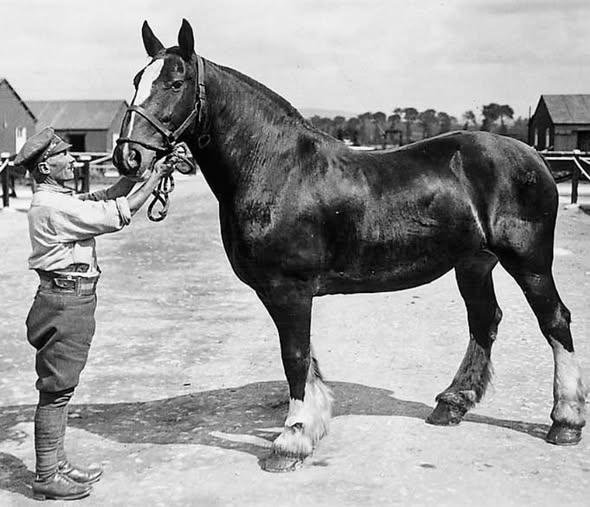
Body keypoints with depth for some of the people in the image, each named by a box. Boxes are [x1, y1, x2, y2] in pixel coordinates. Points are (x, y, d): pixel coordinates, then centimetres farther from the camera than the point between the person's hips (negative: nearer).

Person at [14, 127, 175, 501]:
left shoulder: (62, 200, 13)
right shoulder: (52, 206, -19)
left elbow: (105, 198, 16)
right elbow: (119, 215, -20)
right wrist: (155, 178, -12)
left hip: (73, 301, 10)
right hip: (64, 302, -10)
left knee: (61, 389, 17)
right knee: (55, 390, -2)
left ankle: (56, 463, 28)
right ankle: (46, 478, 9)